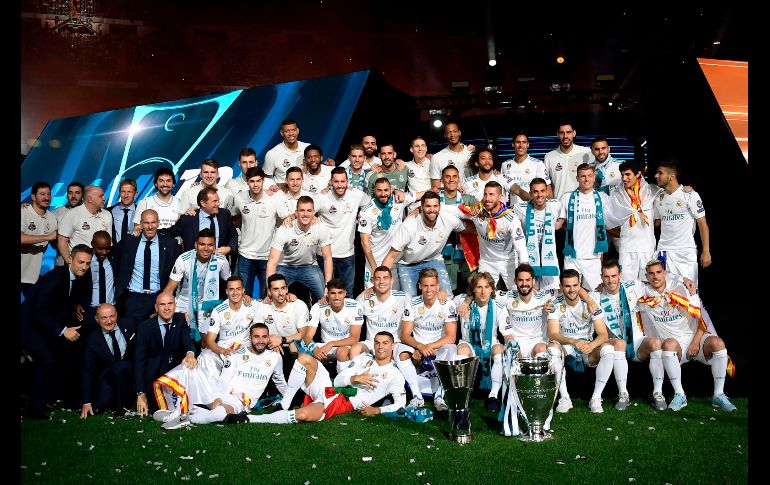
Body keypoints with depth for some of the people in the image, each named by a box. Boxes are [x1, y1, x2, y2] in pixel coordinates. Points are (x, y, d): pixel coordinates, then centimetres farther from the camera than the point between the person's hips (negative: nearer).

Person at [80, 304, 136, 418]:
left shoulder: (129, 329, -2)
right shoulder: (92, 340, -2)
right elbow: (88, 371, -1)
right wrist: (87, 402, -6)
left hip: (129, 373, 0)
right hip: (107, 378, 0)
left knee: (121, 366, -33)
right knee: (100, 407, -25)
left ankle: (122, 406, -16)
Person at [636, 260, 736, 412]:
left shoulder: (681, 290, 1)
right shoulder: (644, 297, 5)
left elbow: (701, 318, -1)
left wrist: (695, 342, -11)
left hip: (694, 338, 1)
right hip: (675, 345, 0)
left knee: (717, 342, -29)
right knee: (669, 344, -35)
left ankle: (718, 395, -21)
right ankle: (679, 395, -31)